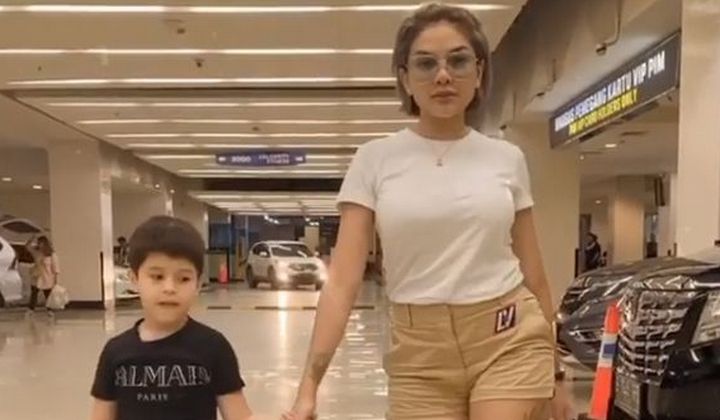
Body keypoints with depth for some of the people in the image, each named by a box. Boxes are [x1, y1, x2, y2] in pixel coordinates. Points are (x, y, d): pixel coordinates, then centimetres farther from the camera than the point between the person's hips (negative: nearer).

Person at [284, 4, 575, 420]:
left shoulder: (507, 158, 3)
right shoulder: (375, 160, -2)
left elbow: (535, 277, 9)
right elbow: (343, 281, -7)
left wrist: (555, 372, 13)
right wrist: (310, 383, -14)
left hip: (510, 341, 1)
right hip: (420, 353, 0)